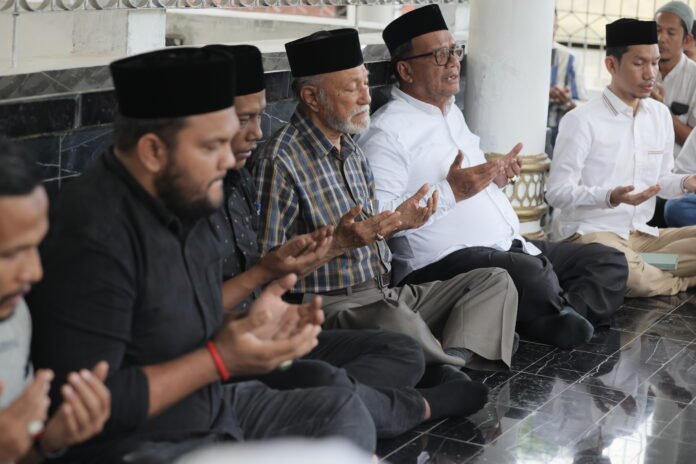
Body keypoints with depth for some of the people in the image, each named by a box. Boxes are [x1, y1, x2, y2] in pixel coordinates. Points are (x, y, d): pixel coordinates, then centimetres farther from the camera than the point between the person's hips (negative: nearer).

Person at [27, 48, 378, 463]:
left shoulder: (185, 202, 2)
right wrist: (220, 360, -22)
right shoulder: (93, 239, -25)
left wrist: (249, 330, -7)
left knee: (343, 410, 9)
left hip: (210, 408, 9)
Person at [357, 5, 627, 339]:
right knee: (530, 272, -37)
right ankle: (565, 320, -8)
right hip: (442, 260, -10)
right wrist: (450, 192, -21)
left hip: (509, 247, 10)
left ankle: (561, 320, -21)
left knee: (608, 261, 2)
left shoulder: (452, 113, 21)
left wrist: (495, 178, 11)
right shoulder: (387, 133, -9)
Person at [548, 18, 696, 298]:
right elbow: (557, 192, -15)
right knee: (629, 275, -36)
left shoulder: (660, 115, 8)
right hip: (592, 233, -6)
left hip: (642, 233, 6)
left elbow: (660, 180, 16)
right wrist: (611, 197, -29)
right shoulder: (582, 121, -13)